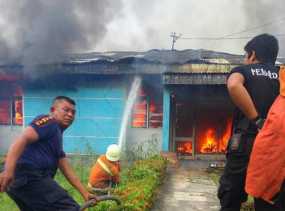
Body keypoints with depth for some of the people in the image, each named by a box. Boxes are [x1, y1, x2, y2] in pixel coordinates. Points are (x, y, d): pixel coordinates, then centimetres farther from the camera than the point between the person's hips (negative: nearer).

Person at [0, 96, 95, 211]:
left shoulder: (57, 137, 28)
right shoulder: (49, 122, 1)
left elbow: (67, 170, 24)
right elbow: (22, 139, -16)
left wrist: (85, 193, 19)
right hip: (29, 177, -11)